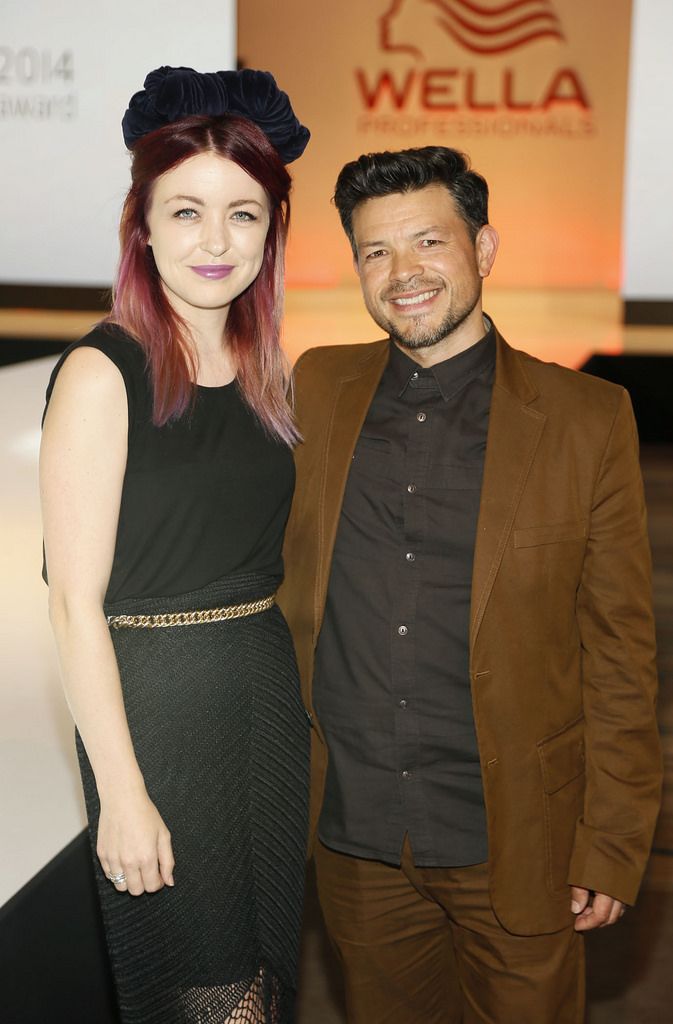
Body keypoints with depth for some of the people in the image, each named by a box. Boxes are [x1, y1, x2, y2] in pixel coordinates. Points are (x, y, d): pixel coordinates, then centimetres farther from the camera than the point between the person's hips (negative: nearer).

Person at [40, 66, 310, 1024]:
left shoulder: (267, 371, 6)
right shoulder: (102, 373, -13)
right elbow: (75, 602, -15)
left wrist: (301, 706, 5)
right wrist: (121, 792, -16)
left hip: (269, 694, 6)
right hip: (154, 704, -6)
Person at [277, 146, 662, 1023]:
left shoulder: (588, 419, -7)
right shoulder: (317, 391, 2)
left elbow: (620, 651, -5)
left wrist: (613, 845, -6)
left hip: (515, 840, -2)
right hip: (353, 830, 3)